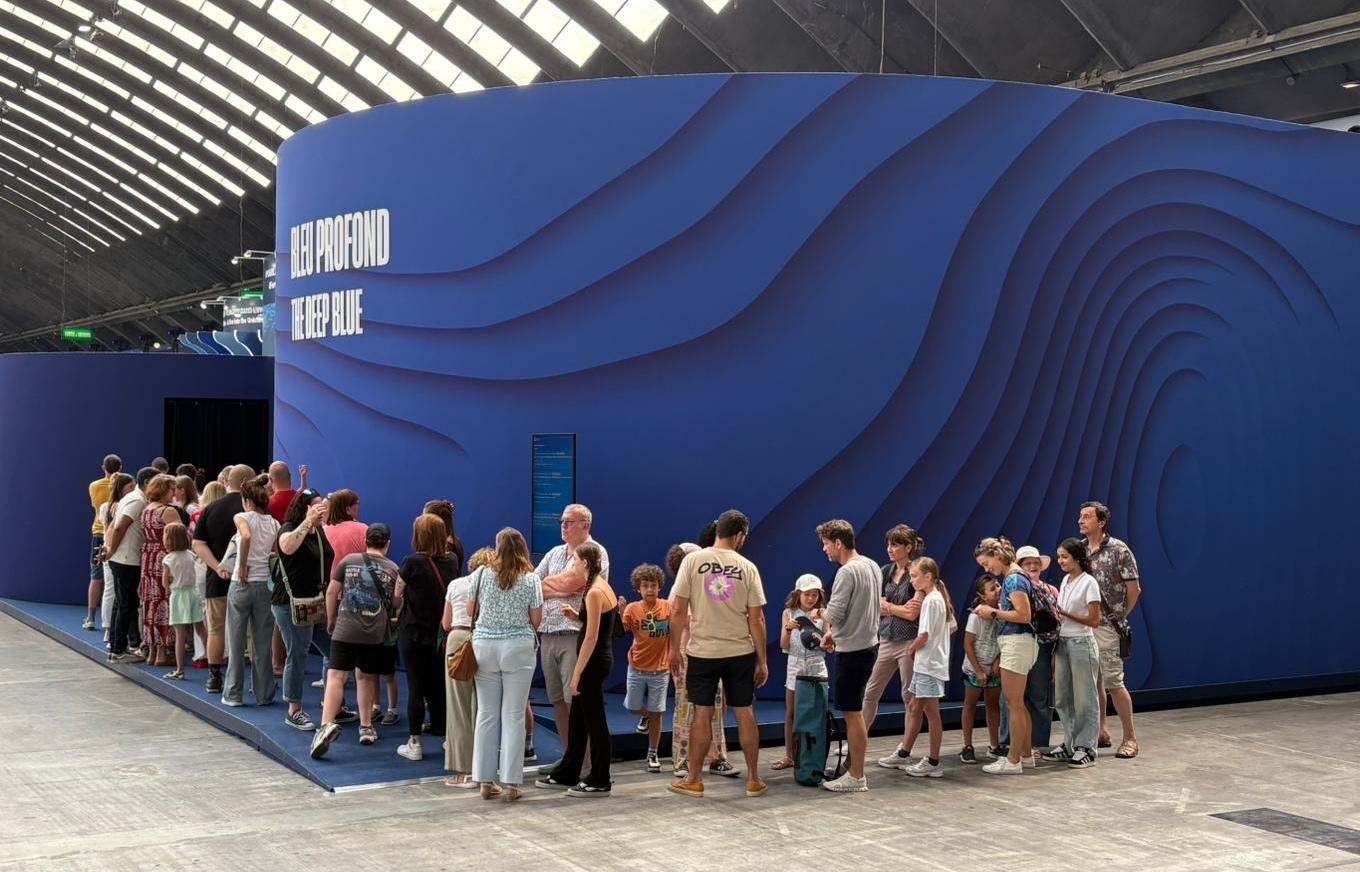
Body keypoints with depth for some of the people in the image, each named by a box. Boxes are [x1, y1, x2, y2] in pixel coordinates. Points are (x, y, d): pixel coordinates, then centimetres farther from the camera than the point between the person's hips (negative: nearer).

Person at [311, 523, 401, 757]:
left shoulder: (348, 560, 5)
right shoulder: (393, 569, 5)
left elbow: (331, 592, 7)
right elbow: (397, 603, 13)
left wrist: (331, 620, 19)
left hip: (345, 630, -2)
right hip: (376, 633, 2)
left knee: (336, 676, -9)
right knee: (366, 677, 18)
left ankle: (327, 724, -28)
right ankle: (366, 726, 24)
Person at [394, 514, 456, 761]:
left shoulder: (412, 563, -12)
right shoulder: (451, 565, 2)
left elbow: (397, 595, -2)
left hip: (415, 634, -4)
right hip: (442, 635, 4)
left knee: (416, 688, 0)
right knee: (438, 686, 15)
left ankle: (415, 744, 3)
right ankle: (442, 730, 22)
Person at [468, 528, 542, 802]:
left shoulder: (481, 574, 0)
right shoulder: (531, 579, -4)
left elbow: (470, 611, 9)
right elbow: (536, 619, -2)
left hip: (484, 646, 2)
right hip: (518, 648, -2)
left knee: (487, 714, 8)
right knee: (513, 716, 1)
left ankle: (485, 781, 11)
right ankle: (510, 783, 1)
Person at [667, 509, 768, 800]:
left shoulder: (693, 560, -6)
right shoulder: (747, 568, -4)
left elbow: (678, 610, -8)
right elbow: (757, 619, -3)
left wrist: (674, 648, 3)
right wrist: (762, 660, 4)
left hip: (703, 651, -1)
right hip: (740, 652, 1)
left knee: (702, 714, 6)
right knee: (745, 713, 9)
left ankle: (694, 780, 13)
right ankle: (753, 779, 14)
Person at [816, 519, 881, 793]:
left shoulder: (847, 572, -18)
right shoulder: (872, 566, 10)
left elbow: (834, 613, -20)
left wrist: (828, 631, 2)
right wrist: (834, 631, 10)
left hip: (853, 650, -9)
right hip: (869, 644, 9)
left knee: (852, 713, -3)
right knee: (855, 711, 17)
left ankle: (856, 777, 2)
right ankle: (852, 766, 25)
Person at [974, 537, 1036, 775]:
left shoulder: (1014, 578, -15)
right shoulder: (1011, 577, 14)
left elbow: (1024, 615, -21)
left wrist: (994, 613, -13)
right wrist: (992, 612, 6)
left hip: (1017, 643, -10)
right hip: (1012, 643, 10)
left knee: (1014, 703, -5)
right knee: (1017, 702, 16)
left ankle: (1013, 761, -1)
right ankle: (1025, 754, 24)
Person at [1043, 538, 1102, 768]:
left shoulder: (1088, 583, -11)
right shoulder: (1065, 581, 11)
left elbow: (1094, 621, -13)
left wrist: (1065, 613, -18)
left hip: (1081, 643, -7)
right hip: (1063, 642, 7)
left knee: (1084, 699, 0)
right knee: (1062, 697, 10)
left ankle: (1085, 749, 6)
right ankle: (1070, 745, 19)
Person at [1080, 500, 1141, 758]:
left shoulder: (1119, 550, -8)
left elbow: (1134, 589, -5)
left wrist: (1120, 616, -1)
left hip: (1106, 626, -6)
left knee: (1114, 682, -6)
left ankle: (1130, 738, 3)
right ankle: (1101, 732, 21)